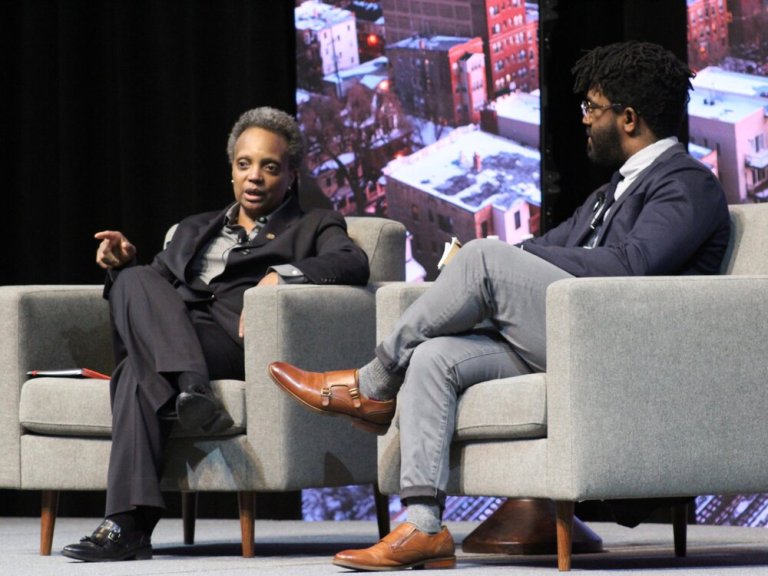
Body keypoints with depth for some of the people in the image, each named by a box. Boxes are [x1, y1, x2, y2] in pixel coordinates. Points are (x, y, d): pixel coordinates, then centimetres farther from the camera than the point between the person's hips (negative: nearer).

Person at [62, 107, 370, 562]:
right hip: (168, 341, 4)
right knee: (135, 281, -31)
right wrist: (125, 264, 6)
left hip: (241, 342, -4)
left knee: (140, 370, -32)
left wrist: (280, 275, -17)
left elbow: (354, 264, -1)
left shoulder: (312, 227, 21)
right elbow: (156, 283, 31)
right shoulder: (195, 230, 38)